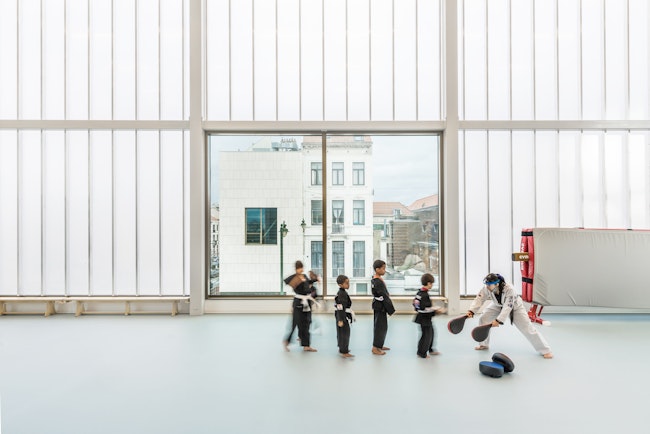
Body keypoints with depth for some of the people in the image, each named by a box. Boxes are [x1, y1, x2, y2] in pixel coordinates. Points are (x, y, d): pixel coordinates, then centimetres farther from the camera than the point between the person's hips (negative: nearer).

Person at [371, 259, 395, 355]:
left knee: (379, 326, 19)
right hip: (381, 307, -10)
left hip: (377, 305, 10)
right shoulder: (379, 282, -24)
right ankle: (375, 348, 7)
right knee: (380, 326, -1)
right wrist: (391, 310, -16)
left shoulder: (373, 280, 6)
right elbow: (385, 297, -22)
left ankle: (379, 345, 32)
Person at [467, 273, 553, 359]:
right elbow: (479, 299, -31)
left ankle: (545, 350, 11)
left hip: (514, 306, -4)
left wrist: (498, 320, -51)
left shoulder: (509, 289, -42)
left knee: (527, 327, -7)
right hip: (497, 305, 4)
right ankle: (484, 344, 11)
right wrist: (471, 311, -47)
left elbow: (508, 307, -43)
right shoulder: (486, 288, -31)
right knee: (483, 319, -8)